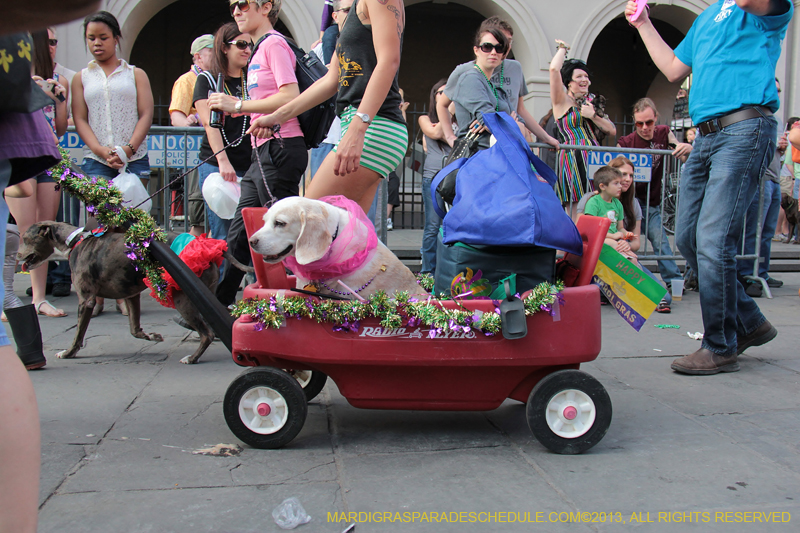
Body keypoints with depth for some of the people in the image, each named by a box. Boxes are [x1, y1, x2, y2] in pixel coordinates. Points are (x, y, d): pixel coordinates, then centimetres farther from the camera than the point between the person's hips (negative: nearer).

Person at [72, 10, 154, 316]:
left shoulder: (135, 74, 14)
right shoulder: (81, 78, 17)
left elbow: (146, 115, 4)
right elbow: (80, 120, 8)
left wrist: (127, 149, -11)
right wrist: (103, 151, -9)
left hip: (134, 160, -1)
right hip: (95, 162, 1)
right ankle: (95, 295, -4)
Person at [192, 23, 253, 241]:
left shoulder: (251, 79, 16)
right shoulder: (207, 79, 6)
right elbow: (210, 123, -6)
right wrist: (223, 162, -17)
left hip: (248, 165, 3)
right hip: (215, 165, -3)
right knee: (222, 235, -6)